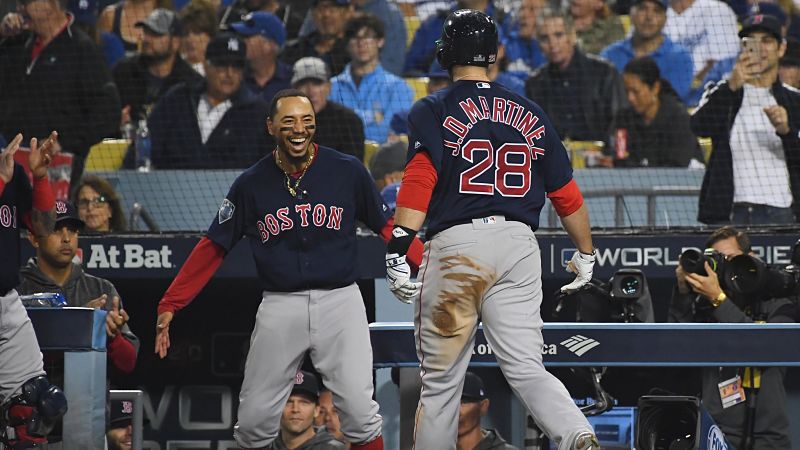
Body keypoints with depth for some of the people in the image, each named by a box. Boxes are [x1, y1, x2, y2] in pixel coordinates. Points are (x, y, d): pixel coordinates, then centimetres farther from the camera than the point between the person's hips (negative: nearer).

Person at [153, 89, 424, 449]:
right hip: (281, 307, 1)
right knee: (255, 420, 3)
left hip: (340, 300, -1)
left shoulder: (347, 171, 1)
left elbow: (388, 227, 6)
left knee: (359, 412, -12)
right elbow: (213, 248, 8)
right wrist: (170, 306, 3)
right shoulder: (251, 184, 3)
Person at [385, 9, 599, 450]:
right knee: (526, 369, -3)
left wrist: (397, 250, -21)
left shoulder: (432, 111, 3)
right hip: (519, 244, 3)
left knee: (440, 379, 7)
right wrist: (585, 253, 29)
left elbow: (419, 181, -13)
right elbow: (566, 194, 16)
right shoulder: (531, 115, 15)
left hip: (456, 246, -3)